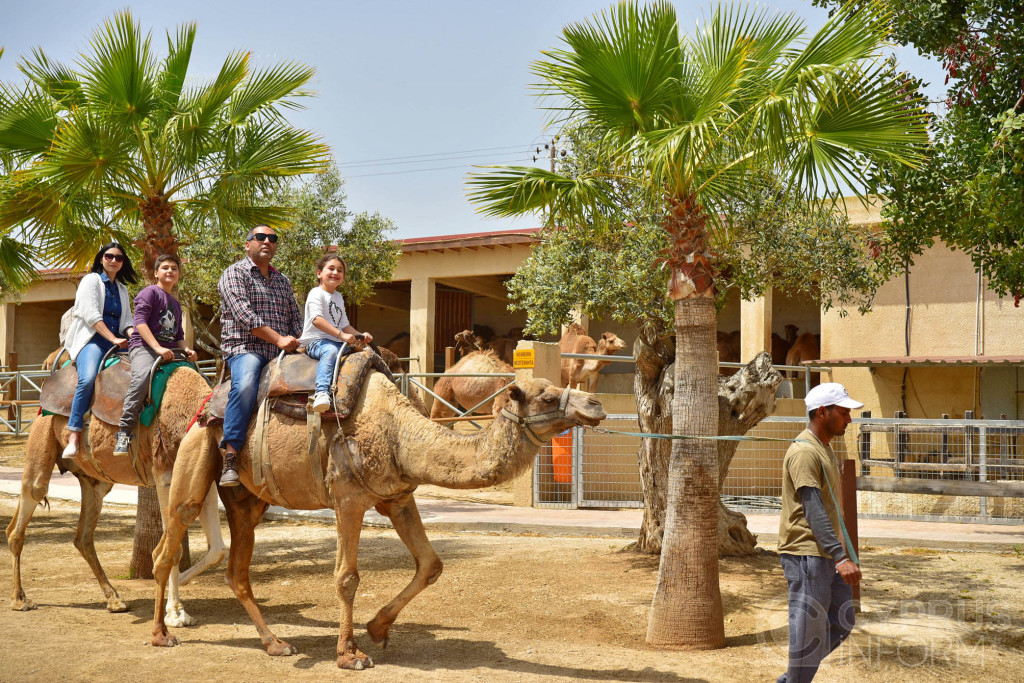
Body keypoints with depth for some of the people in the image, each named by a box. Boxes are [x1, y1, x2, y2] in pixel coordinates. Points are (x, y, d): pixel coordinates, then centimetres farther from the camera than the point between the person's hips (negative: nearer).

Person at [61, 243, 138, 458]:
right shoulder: (92, 280, 5)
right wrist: (113, 339, -13)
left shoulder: (122, 289, 23)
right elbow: (91, 314, -6)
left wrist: (133, 335, -6)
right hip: (92, 338, -6)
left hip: (117, 341, 6)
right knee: (88, 378, -32)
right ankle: (74, 435, -32)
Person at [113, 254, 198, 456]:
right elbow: (140, 321, -9)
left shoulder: (176, 304, 27)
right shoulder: (150, 292, 4)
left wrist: (186, 349, 5)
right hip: (143, 345, -8)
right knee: (143, 374, -38)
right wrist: (158, 348, -19)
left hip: (167, 351, 8)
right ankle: (124, 432, -35)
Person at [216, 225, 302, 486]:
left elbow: (295, 316, 24)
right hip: (245, 347, -7)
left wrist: (299, 342, 3)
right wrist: (278, 338, -17)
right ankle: (230, 456, -34)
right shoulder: (235, 273, 3)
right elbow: (244, 314, -10)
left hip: (280, 354, 7)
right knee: (245, 385, -35)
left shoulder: (282, 281, 24)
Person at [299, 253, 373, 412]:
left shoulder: (338, 297, 24)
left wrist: (361, 335, 8)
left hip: (336, 342, 8)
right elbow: (317, 319, -20)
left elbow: (344, 325, 27)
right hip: (316, 342, -8)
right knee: (330, 350, -40)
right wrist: (341, 335, -25)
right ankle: (321, 392, -54)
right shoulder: (316, 293, -4)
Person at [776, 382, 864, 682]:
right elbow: (813, 512, -23)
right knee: (809, 633, -4)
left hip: (828, 555, 10)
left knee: (841, 623, 13)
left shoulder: (825, 449, 16)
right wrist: (841, 557, -30)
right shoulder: (804, 452, -16)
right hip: (806, 555, -10)